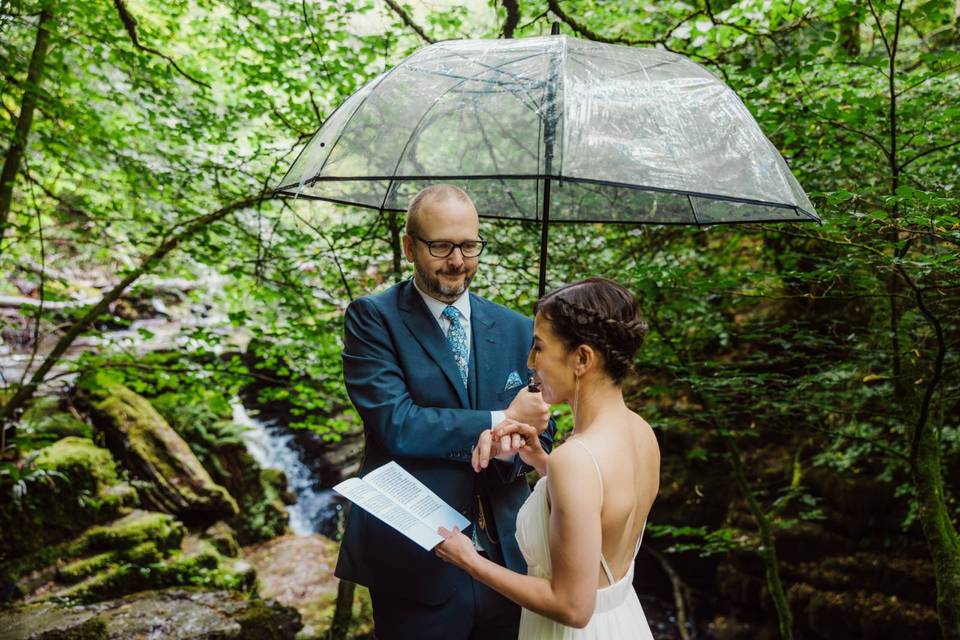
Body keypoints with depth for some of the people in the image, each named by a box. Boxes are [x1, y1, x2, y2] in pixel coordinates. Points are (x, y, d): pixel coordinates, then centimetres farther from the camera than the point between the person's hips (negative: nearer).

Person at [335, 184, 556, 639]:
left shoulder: (518, 330, 6)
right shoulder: (372, 319, -7)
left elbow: (540, 433, 7)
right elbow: (395, 423, -18)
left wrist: (512, 449, -17)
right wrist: (501, 421, -14)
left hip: (506, 556, 4)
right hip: (415, 566, -3)